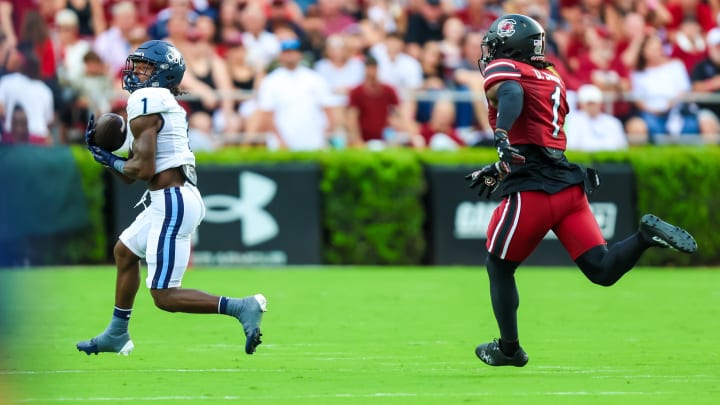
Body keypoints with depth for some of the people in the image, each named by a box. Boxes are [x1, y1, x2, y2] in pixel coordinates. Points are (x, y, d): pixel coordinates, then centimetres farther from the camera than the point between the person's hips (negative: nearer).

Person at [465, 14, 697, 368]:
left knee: (500, 268, 13)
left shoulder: (502, 71, 2)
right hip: (569, 183, 7)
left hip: (531, 191, -6)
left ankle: (509, 349, 19)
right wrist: (497, 170, 37)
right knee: (602, 270, -1)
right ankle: (646, 235, -23)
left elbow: (512, 93, -22)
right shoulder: (553, 80, 25)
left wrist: (502, 134, -37)